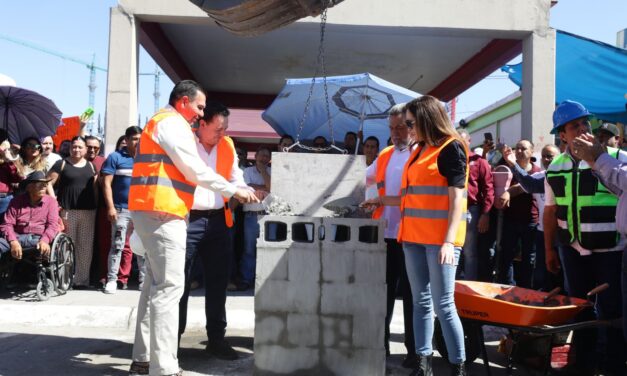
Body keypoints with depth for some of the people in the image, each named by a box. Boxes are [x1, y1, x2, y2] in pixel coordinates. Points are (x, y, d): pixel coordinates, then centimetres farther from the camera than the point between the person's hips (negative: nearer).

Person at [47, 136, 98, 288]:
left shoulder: (90, 166, 14)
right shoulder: (62, 164, 3)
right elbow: (48, 183, 0)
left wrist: (96, 204, 7)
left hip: (88, 211, 3)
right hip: (67, 210, -3)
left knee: (85, 246, 5)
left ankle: (82, 279, 13)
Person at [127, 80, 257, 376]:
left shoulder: (162, 123, 26)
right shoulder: (171, 122, -6)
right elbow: (195, 169, -12)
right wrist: (233, 191, -6)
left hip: (153, 211, 11)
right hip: (161, 213, -11)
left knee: (156, 285, 13)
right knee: (169, 286, -11)